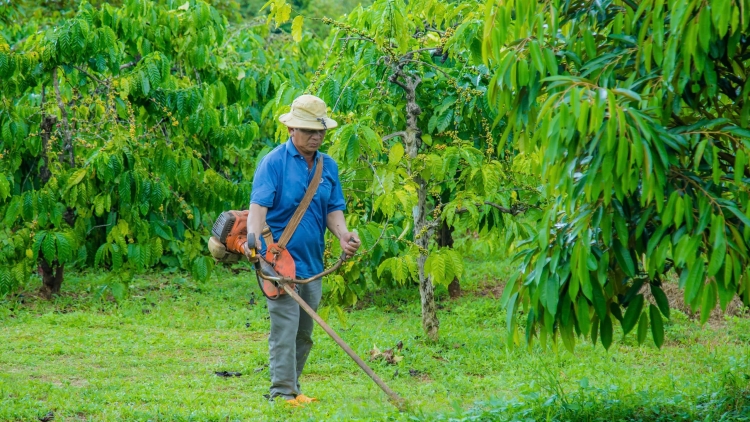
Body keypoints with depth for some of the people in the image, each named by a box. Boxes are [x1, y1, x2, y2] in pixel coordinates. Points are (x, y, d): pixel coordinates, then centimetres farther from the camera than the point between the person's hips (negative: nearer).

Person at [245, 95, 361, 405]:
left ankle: (292, 389, 22)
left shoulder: (328, 166, 10)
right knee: (284, 329, -10)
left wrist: (343, 235, -13)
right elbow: (259, 205, -19)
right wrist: (253, 237, -36)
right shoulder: (274, 162, -9)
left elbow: (333, 210, 8)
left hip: (312, 262, 6)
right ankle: (282, 393, -9)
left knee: (304, 333, 12)